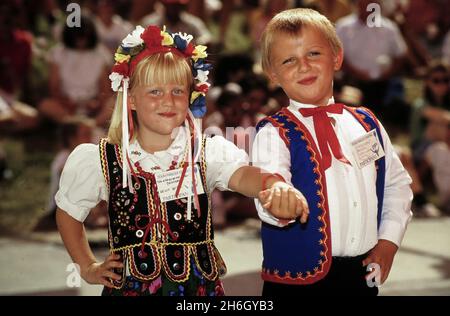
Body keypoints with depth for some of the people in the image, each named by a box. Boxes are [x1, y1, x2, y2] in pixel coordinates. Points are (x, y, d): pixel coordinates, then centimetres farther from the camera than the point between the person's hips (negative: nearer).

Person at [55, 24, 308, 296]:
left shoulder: (207, 152, -8)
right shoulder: (102, 161, -5)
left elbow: (242, 174, -30)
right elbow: (68, 212, 11)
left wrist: (276, 186, -51)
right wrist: (88, 268, 7)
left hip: (198, 285, 0)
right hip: (131, 286, 0)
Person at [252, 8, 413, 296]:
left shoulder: (366, 124, 7)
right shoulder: (274, 134, -9)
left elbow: (398, 183, 18)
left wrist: (389, 240, 7)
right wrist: (279, 200, -46)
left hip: (362, 274, 4)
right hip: (299, 279, -4)